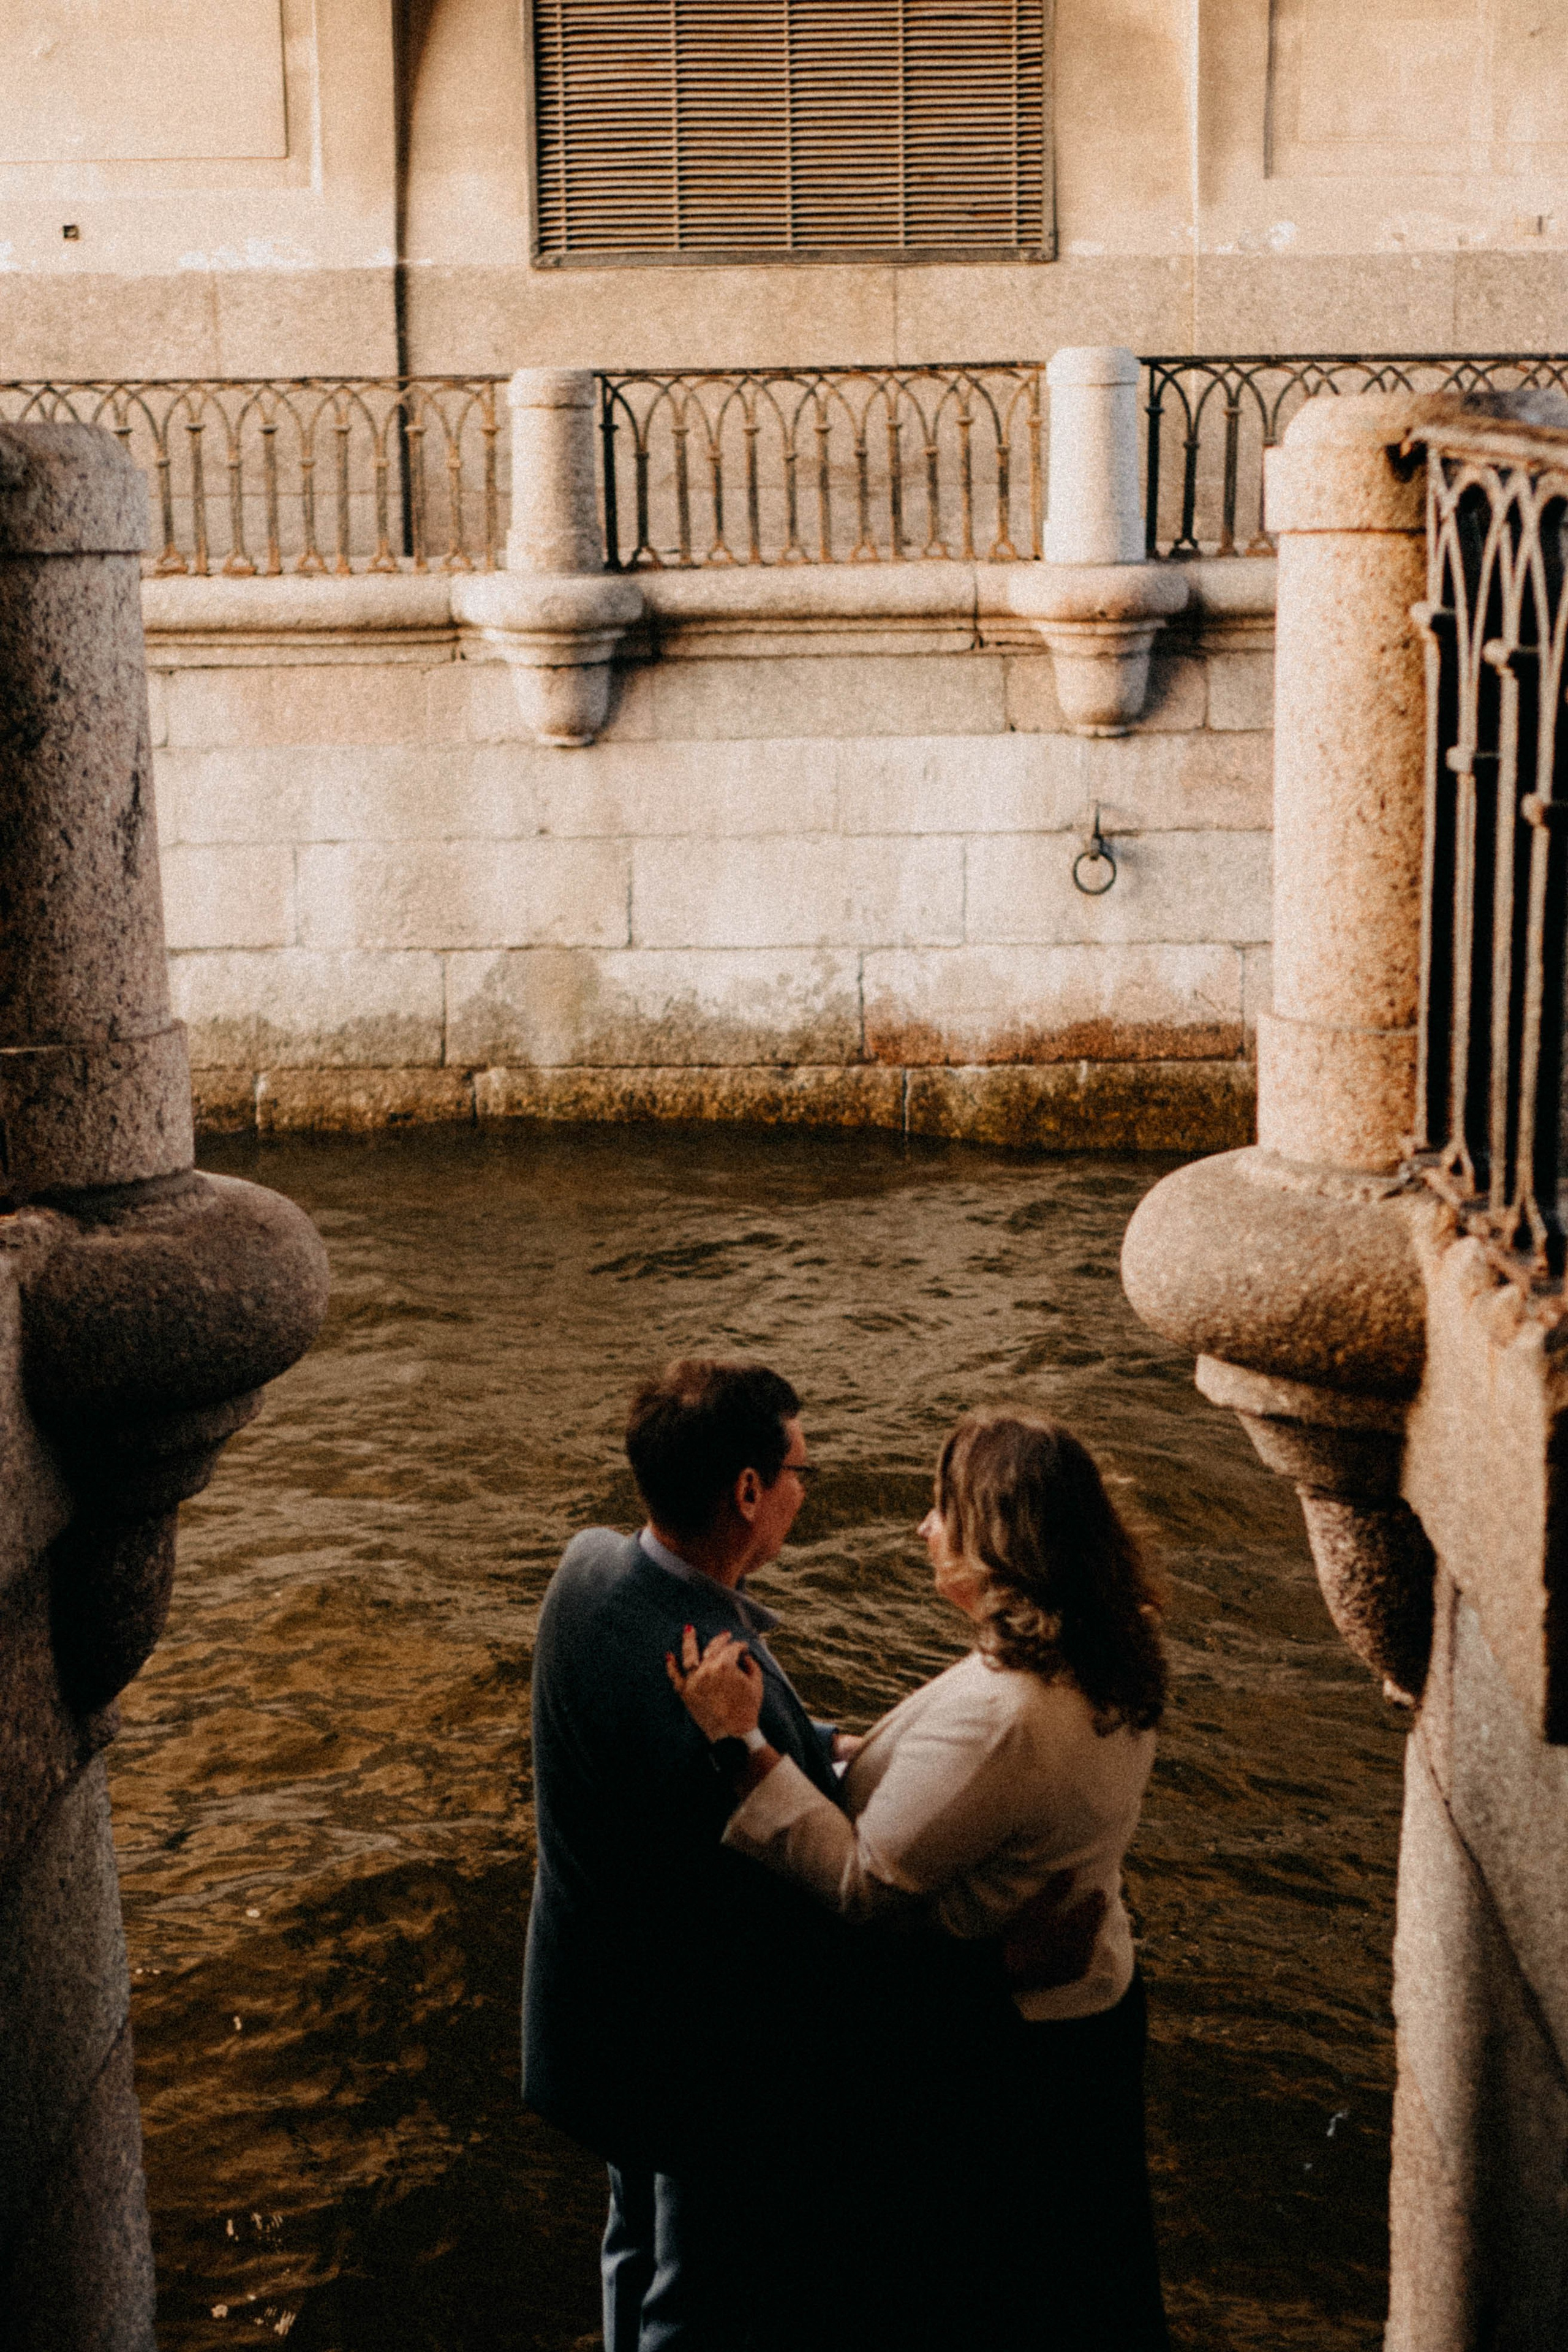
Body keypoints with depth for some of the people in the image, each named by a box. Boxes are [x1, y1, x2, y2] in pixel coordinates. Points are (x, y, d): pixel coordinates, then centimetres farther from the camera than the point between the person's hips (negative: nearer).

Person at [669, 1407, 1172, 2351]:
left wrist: (742, 1743, -30)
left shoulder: (993, 1714, -36)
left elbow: (862, 1882, -29)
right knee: (1086, 2255, 28)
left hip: (996, 2044, -8)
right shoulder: (1113, 1665, -7)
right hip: (1098, 1993, 8)